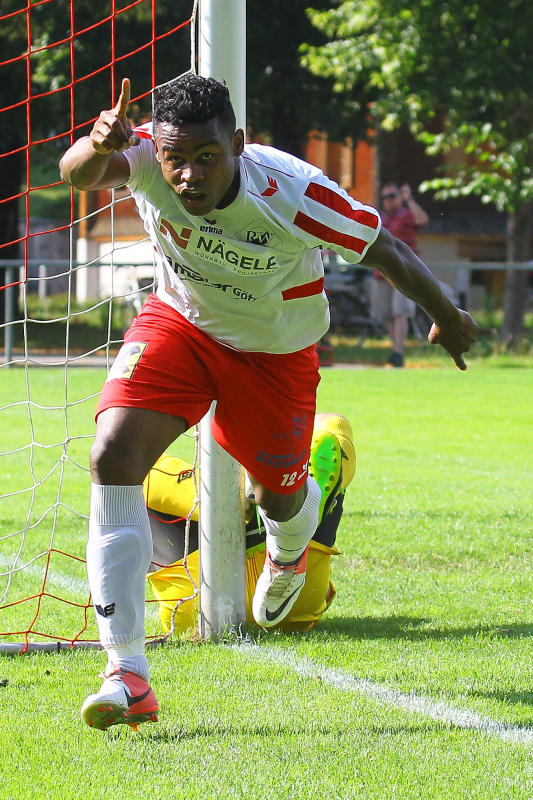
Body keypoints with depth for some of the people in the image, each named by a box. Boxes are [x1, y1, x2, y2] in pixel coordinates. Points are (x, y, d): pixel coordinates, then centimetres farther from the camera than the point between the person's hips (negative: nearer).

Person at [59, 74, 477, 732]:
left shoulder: (294, 195, -33)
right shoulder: (148, 158, -27)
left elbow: (388, 250, -17)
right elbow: (77, 173, -47)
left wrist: (446, 318, -1)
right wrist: (97, 146, -71)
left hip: (274, 352, -1)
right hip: (179, 324, 1)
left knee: (281, 499, 16)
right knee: (113, 456, -22)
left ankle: (288, 556, 61)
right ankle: (128, 677, -21)